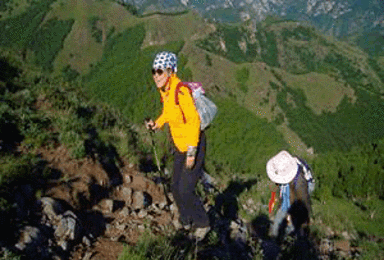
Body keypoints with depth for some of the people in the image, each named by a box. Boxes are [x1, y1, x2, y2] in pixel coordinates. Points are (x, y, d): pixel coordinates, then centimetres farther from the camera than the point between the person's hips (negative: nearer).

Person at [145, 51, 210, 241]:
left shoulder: (181, 90, -26)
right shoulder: (164, 90, 0)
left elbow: (194, 120, -25)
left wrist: (192, 152, -25)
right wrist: (157, 124, -1)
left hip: (194, 145, -8)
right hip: (179, 146, 8)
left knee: (186, 190, -7)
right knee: (176, 189, 13)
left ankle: (202, 223, 17)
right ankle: (187, 222, 36)